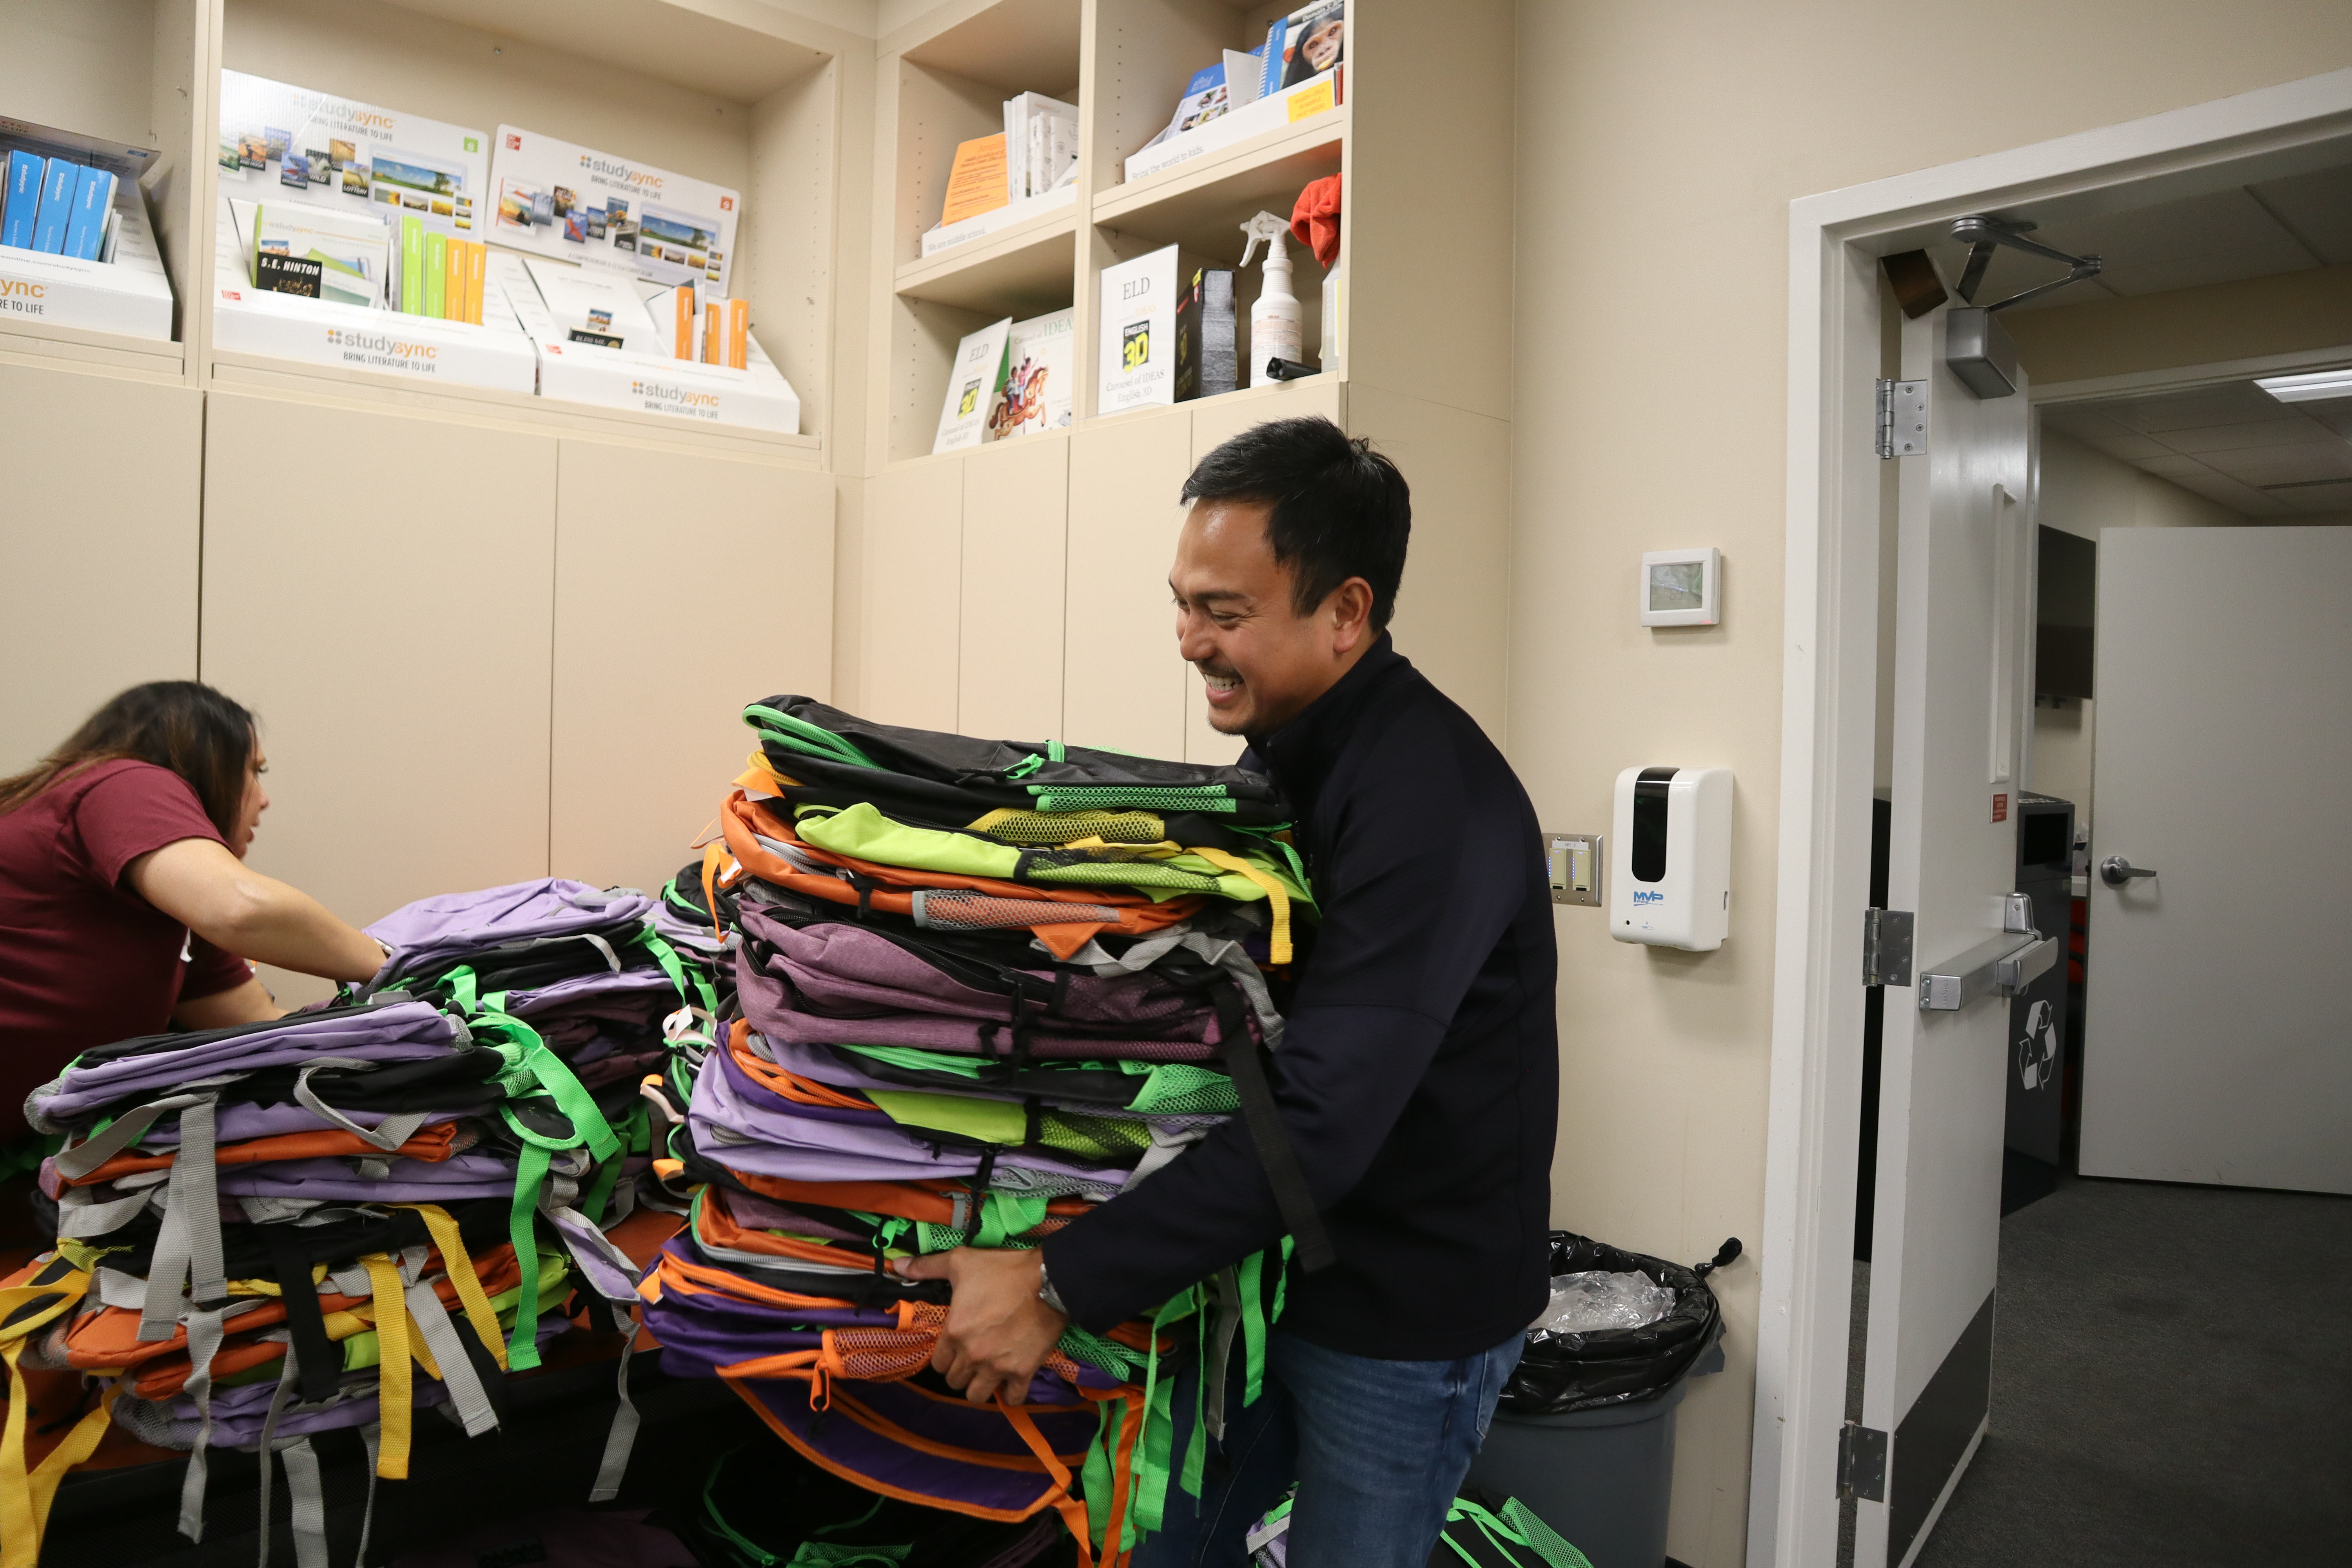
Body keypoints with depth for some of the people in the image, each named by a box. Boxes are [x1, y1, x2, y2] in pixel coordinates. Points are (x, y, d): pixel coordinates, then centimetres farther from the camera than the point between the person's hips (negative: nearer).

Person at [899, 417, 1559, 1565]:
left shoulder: (1435, 800, -27)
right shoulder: (1283, 750, 2)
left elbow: (1320, 1123, -32)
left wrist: (1059, 1286, -30)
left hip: (1405, 1310, -7)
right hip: (1268, 1258, 8)